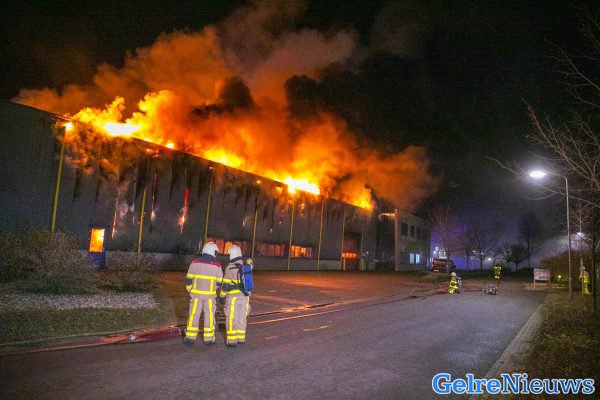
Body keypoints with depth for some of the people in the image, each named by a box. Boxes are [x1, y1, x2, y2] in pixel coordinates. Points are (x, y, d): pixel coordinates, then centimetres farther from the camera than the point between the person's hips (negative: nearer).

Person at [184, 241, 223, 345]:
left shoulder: (195, 263, -3)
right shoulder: (217, 265, -5)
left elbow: (188, 279, 1)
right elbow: (219, 282, 1)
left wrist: (190, 290, 15)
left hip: (196, 294, 1)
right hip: (210, 295, -1)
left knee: (194, 315, 8)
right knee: (209, 316, 8)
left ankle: (190, 337, 11)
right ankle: (208, 338, 13)